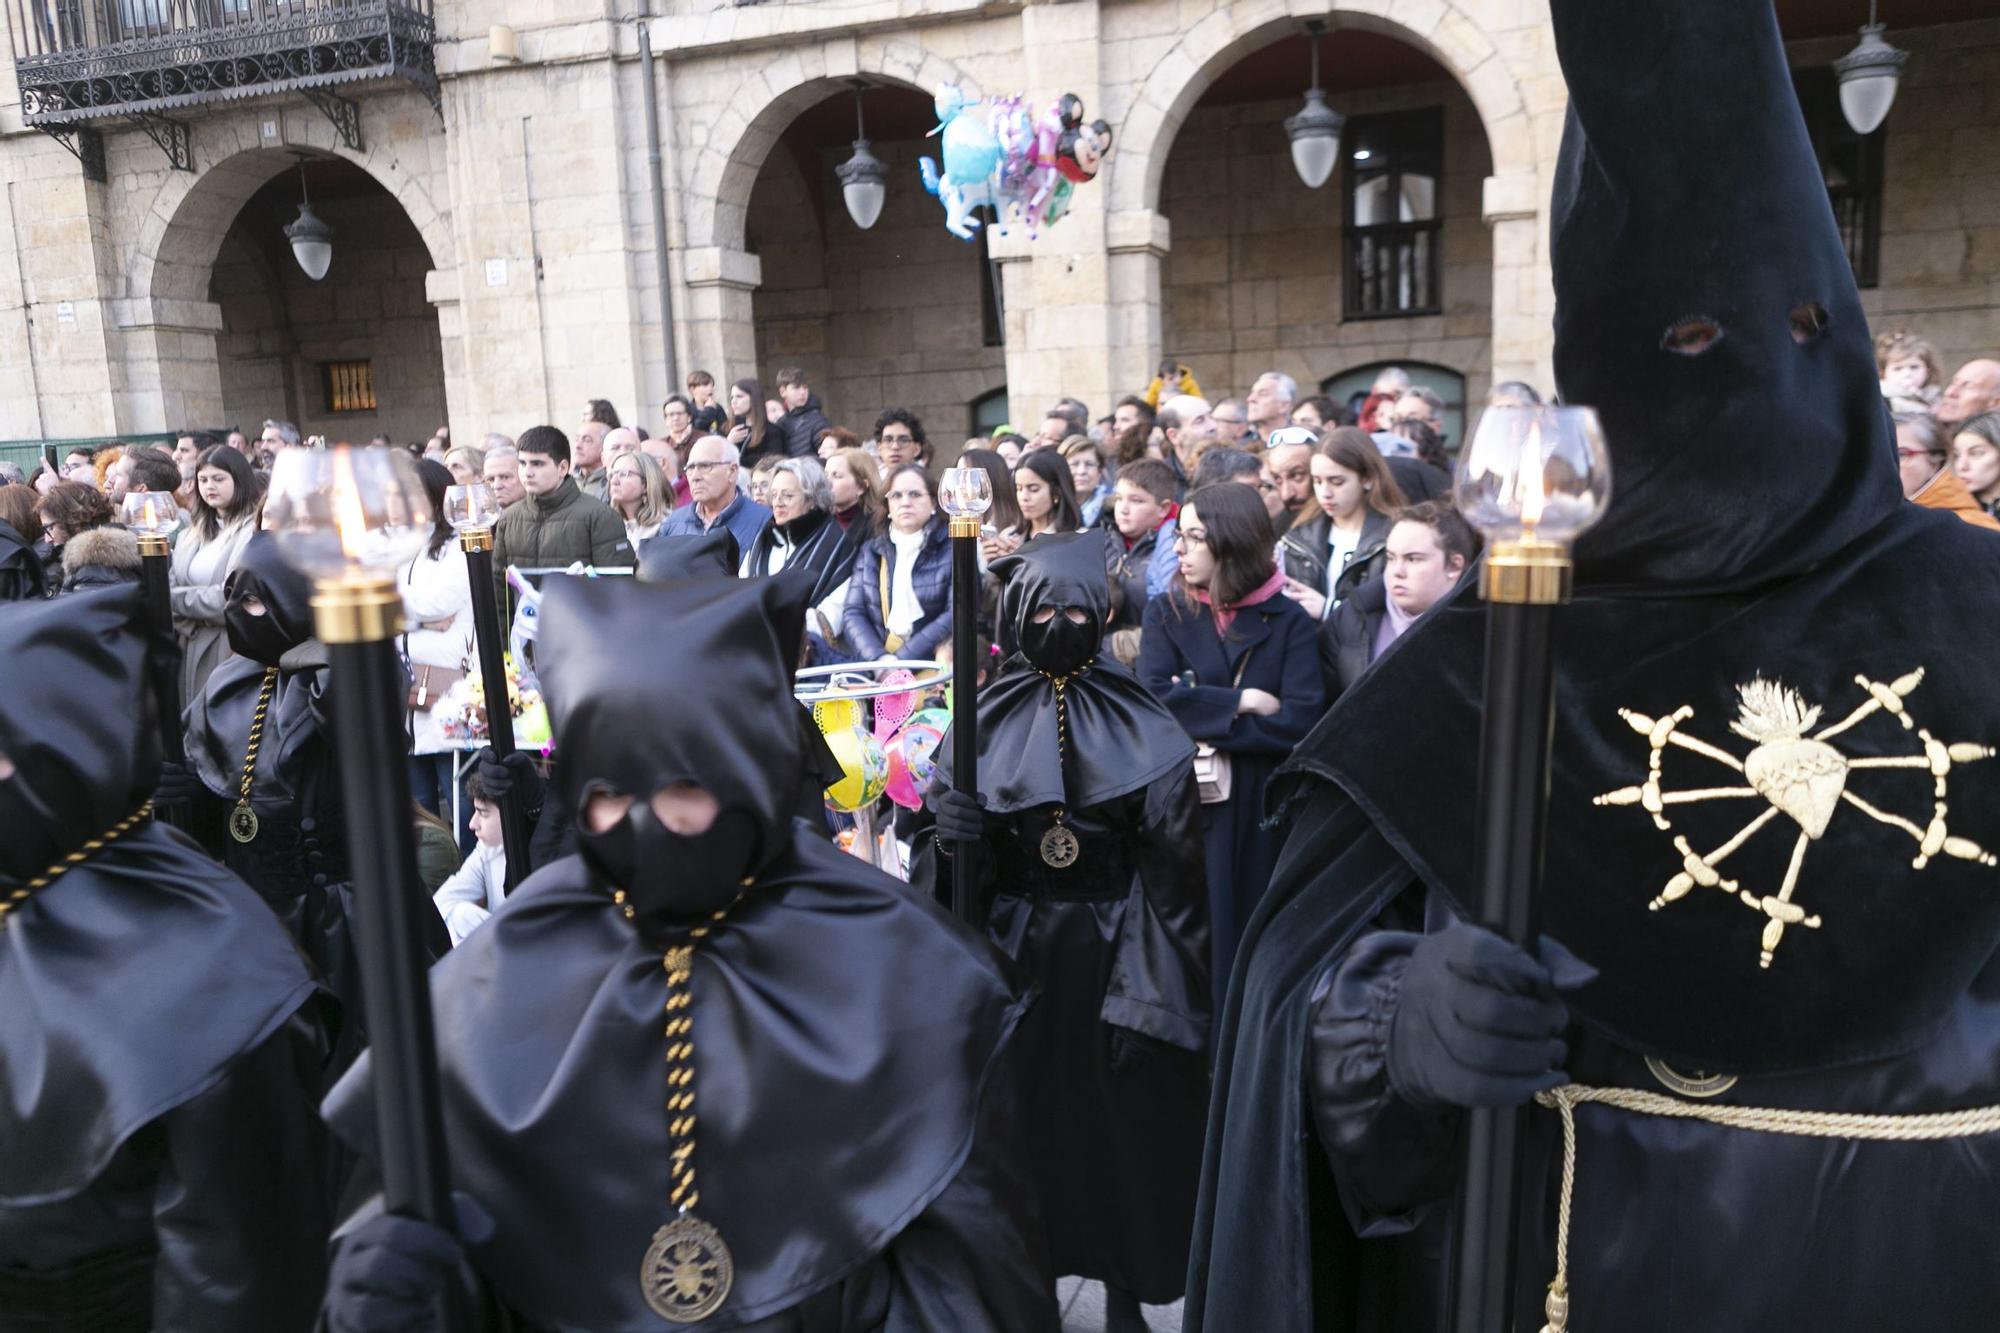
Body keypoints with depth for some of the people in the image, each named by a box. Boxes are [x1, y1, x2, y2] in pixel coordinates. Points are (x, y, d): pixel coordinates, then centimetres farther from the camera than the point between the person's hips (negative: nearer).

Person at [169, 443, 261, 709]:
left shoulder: (254, 531, -10)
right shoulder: (194, 532, 15)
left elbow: (231, 600, -17)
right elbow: (172, 583, 10)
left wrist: (172, 598, -5)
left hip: (233, 649, -7)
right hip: (192, 649, 7)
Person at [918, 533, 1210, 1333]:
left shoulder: (1144, 727, -4)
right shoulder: (985, 719, 0)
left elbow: (1172, 862, -5)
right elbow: (948, 849, 1)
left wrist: (1168, 977, -9)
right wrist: (951, 836, -22)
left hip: (1115, 951, -1)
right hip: (1011, 948, 1)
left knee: (1119, 1118, 7)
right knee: (1020, 1113, 8)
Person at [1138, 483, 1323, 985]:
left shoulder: (1288, 621, 0)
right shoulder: (1167, 612, 4)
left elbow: (1299, 722, -12)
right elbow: (1153, 698, -13)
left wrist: (1199, 714, -12)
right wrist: (1242, 702, -12)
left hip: (1257, 813, 0)